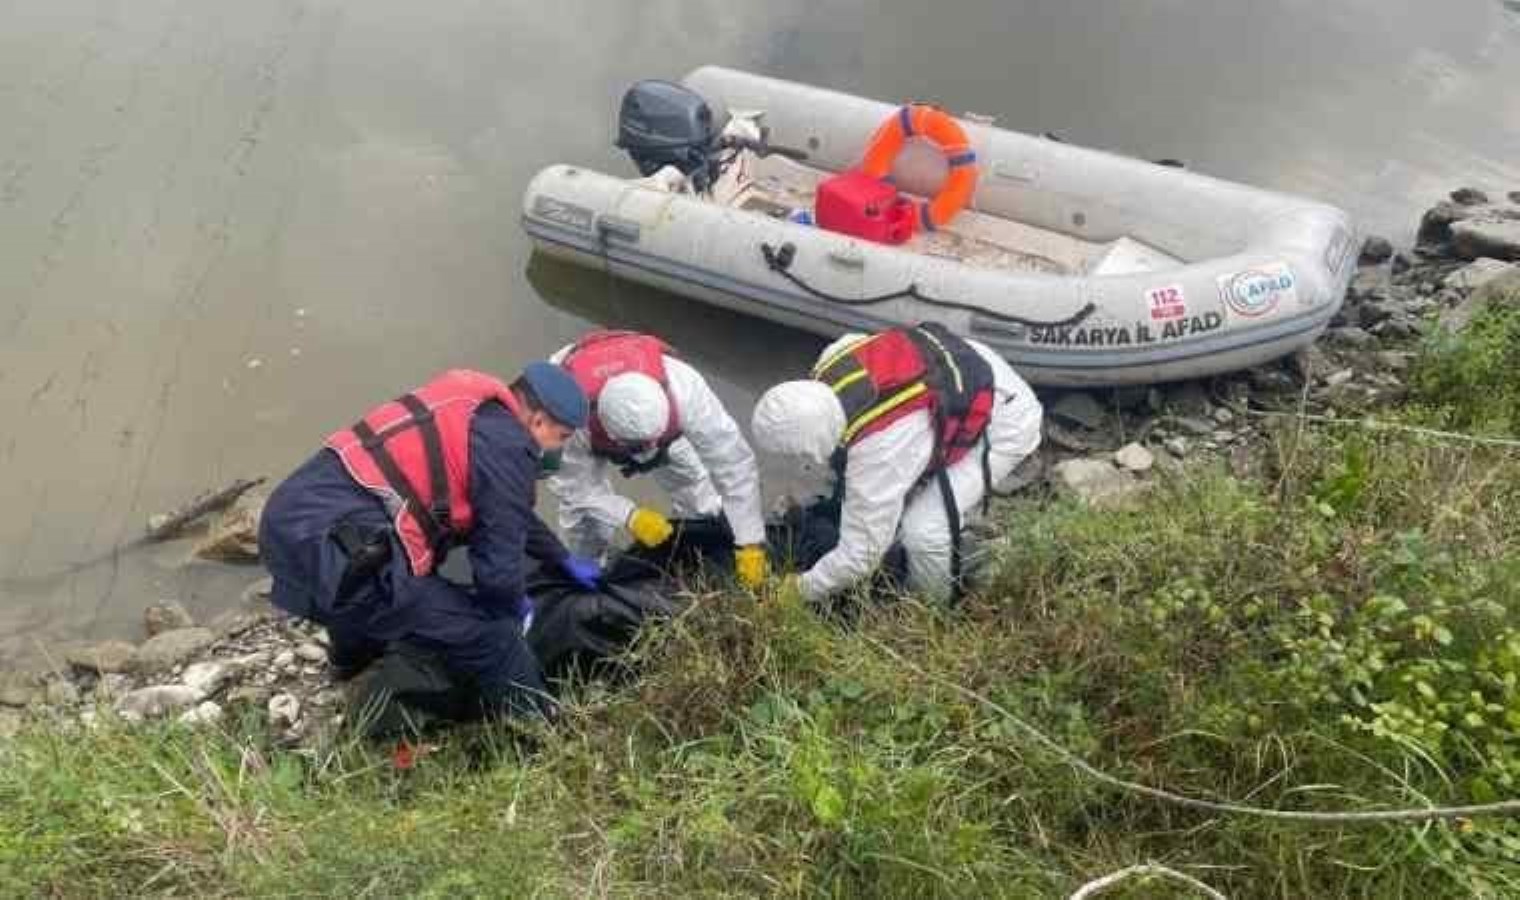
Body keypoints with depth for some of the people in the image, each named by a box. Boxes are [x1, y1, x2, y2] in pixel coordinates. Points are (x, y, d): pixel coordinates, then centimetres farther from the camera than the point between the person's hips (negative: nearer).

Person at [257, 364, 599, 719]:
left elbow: (509, 512, 35)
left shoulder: (470, 406, 19)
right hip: (332, 547, -11)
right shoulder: (506, 446, -9)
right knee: (488, 637, -7)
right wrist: (514, 606, 15)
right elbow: (497, 568, -7)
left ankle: (353, 664, 70)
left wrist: (564, 560, 43)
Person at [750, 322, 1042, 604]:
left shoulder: (877, 453, -37)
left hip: (1003, 421, -9)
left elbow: (860, 555, -26)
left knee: (924, 531, -15)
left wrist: (801, 590, -7)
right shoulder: (830, 366, -17)